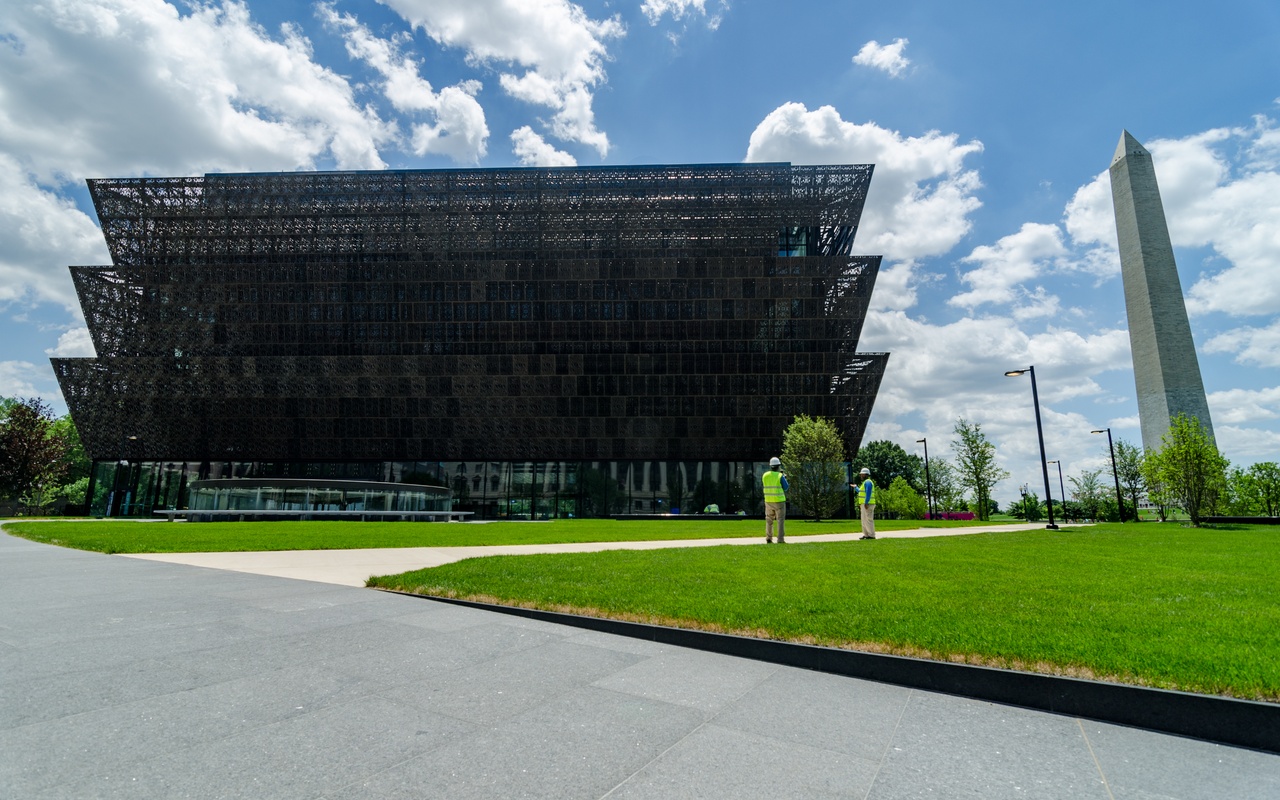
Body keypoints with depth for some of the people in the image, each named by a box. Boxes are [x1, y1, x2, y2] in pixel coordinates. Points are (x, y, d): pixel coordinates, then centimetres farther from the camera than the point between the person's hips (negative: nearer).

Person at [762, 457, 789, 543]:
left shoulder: (765, 475, 2)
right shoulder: (780, 476, -11)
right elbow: (786, 487, -4)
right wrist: (784, 478, 11)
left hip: (768, 501, 4)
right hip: (779, 501, -4)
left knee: (769, 520, 15)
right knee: (781, 520, 2)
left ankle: (768, 539, 15)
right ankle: (780, 539, -2)